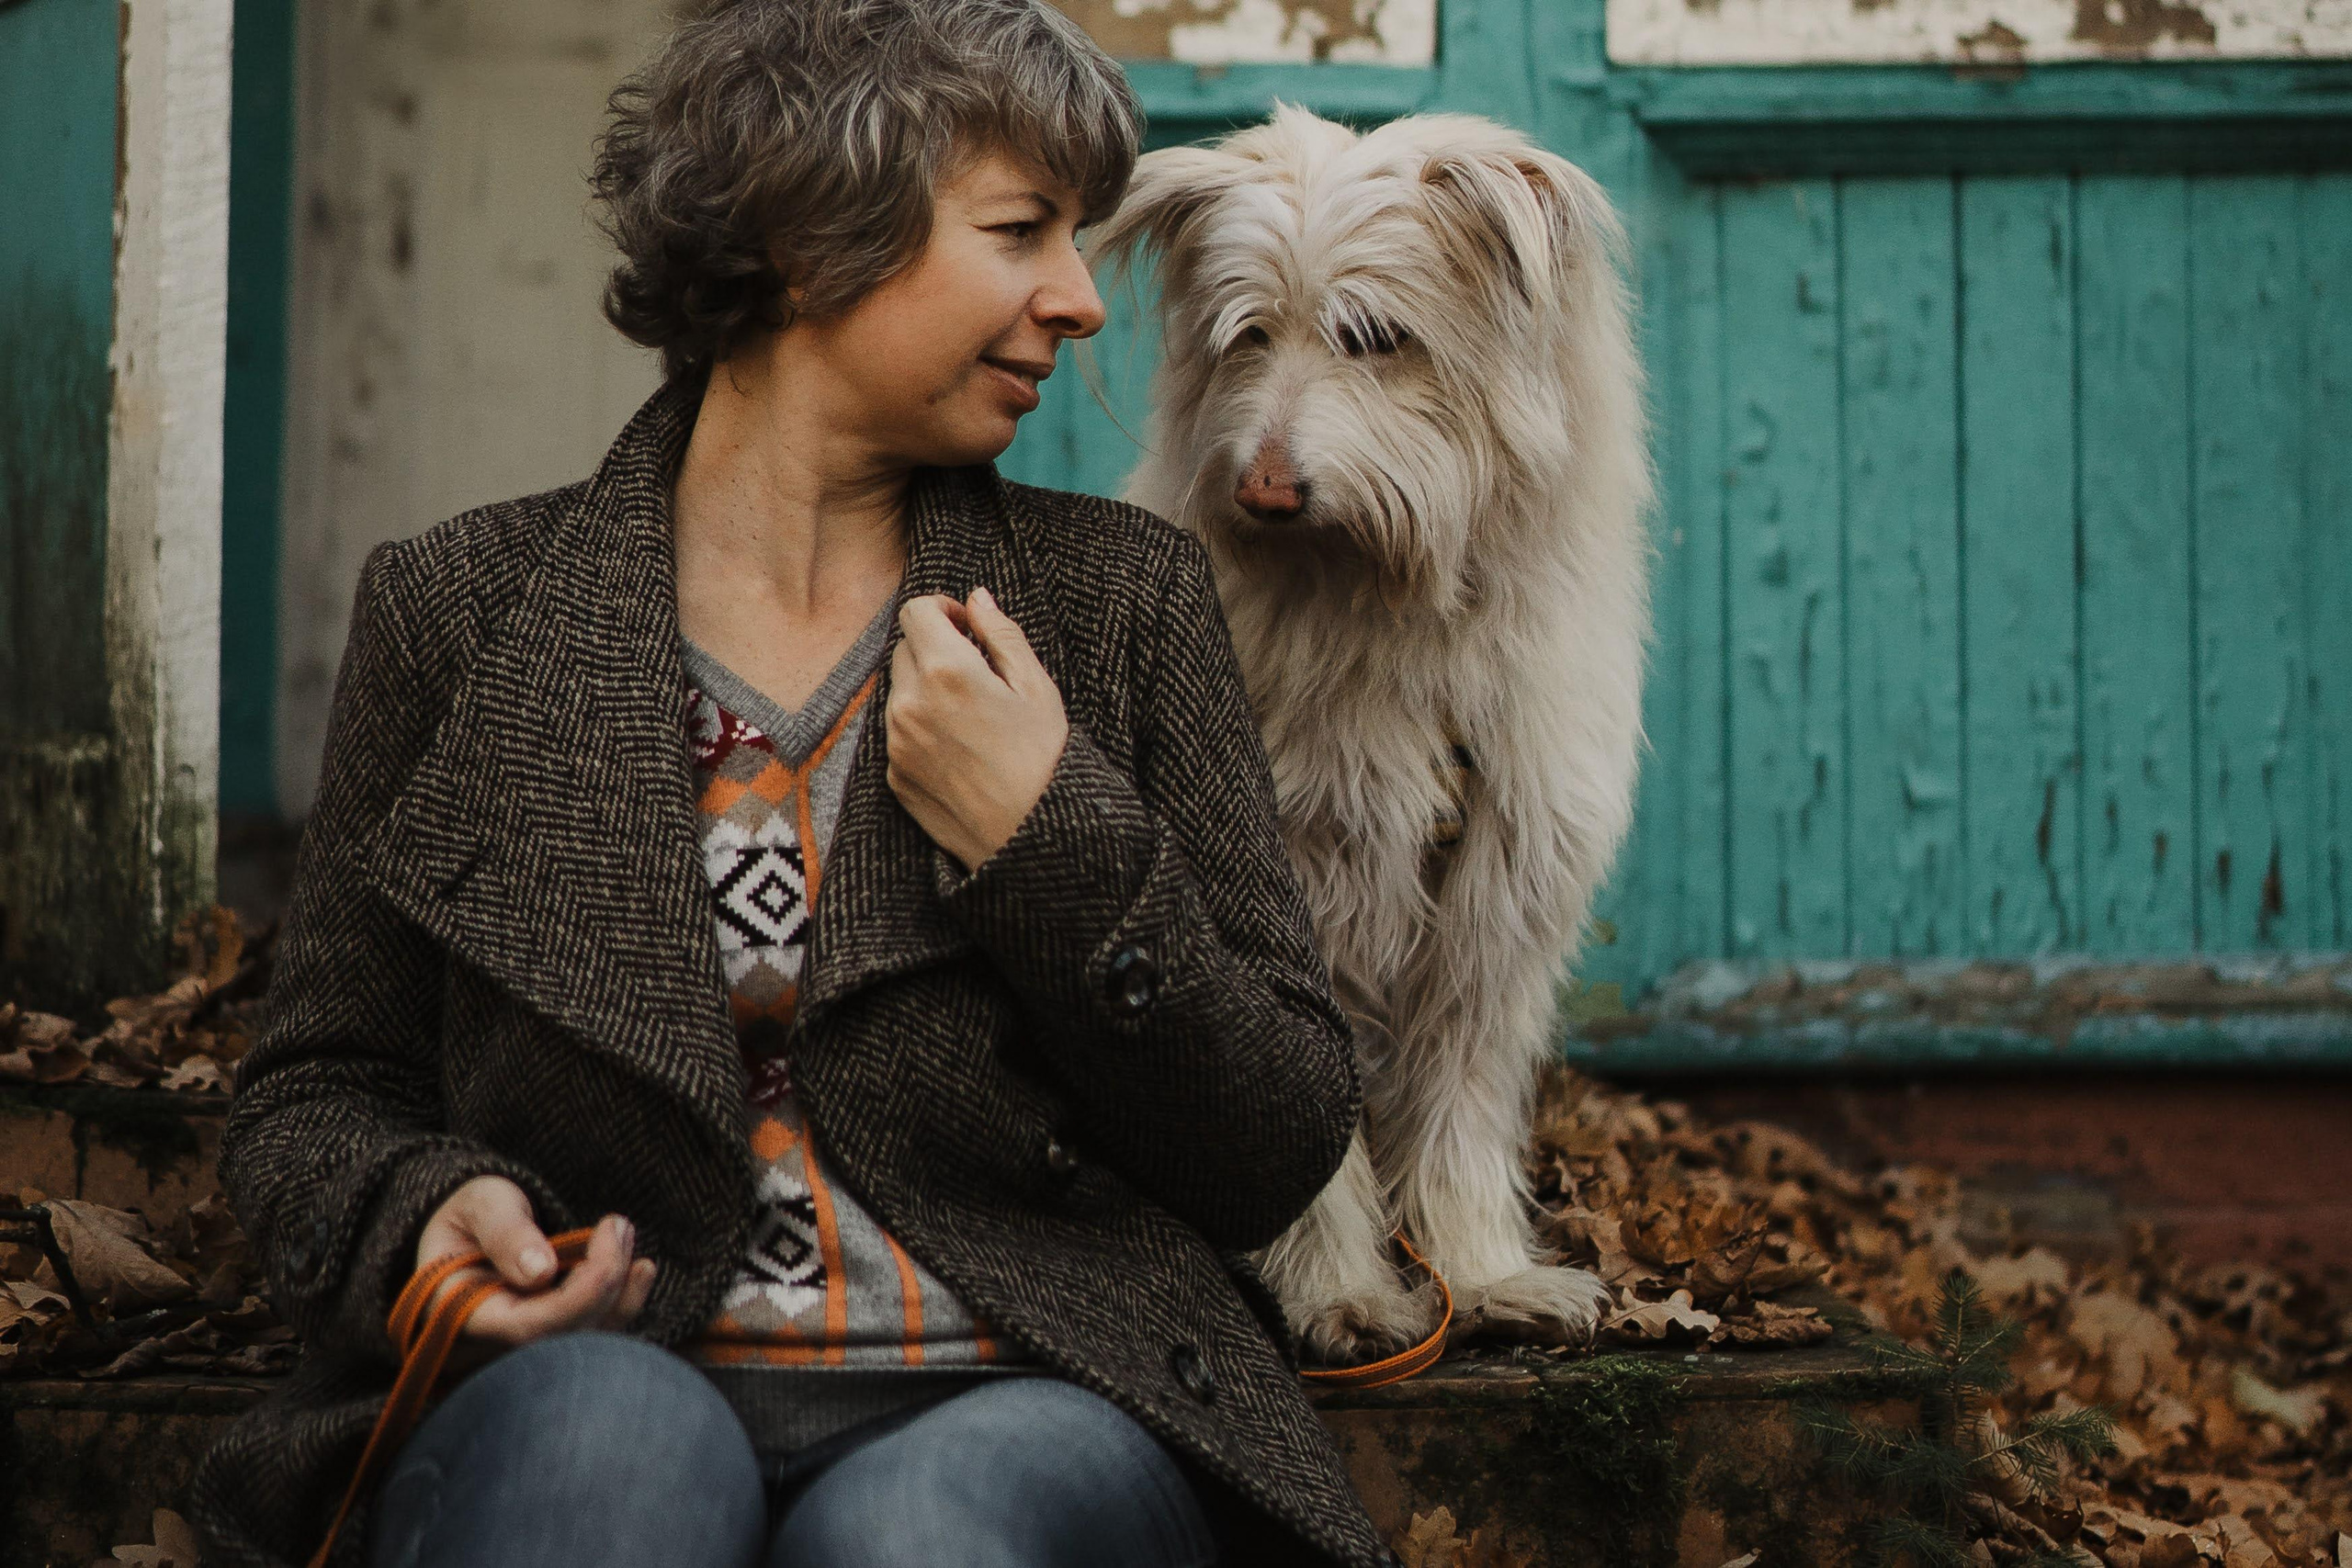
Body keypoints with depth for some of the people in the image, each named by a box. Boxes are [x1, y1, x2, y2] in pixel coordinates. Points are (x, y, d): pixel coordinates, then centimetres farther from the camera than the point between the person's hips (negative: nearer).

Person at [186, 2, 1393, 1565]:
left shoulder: (1124, 598, 10)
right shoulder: (460, 609, 8)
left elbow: (1281, 1159, 7)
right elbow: (316, 1095, 14)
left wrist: (1051, 843, -7)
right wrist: (430, 1215, -10)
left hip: (1024, 1407, 1)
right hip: (597, 1378, 0)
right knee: (611, 1433, -35)